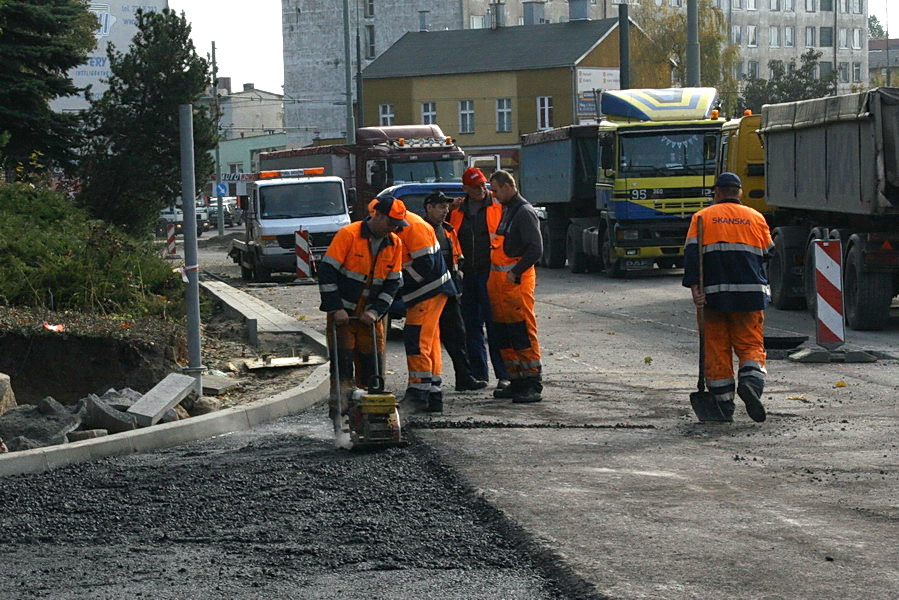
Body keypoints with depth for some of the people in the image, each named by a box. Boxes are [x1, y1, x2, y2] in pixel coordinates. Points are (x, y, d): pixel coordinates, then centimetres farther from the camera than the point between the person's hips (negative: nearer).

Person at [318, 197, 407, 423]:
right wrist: (336, 308, -16)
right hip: (342, 313, -5)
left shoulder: (394, 244, 4)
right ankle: (338, 407, -5)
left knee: (373, 364, 3)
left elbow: (393, 283, 6)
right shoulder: (348, 235, -13)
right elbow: (327, 270, -14)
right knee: (342, 362, -8)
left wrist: (376, 312, -7)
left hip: (370, 316, 5)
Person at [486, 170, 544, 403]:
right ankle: (516, 381, 15)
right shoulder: (505, 211, 19)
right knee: (503, 335, 9)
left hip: (517, 281, -9)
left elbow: (536, 249, -17)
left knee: (523, 334, -10)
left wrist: (515, 273, -19)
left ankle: (533, 386, -9)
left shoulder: (524, 212, -10)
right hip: (498, 280, 9)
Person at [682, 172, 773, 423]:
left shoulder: (702, 217, 6)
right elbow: (768, 255, 12)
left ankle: (723, 404, 5)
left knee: (717, 348, 6)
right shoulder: (756, 218, 10)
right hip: (750, 294, 1)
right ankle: (751, 381, -24)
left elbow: (691, 253, -6)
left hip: (713, 293, 0)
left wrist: (694, 287, -11)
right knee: (751, 345, 5)